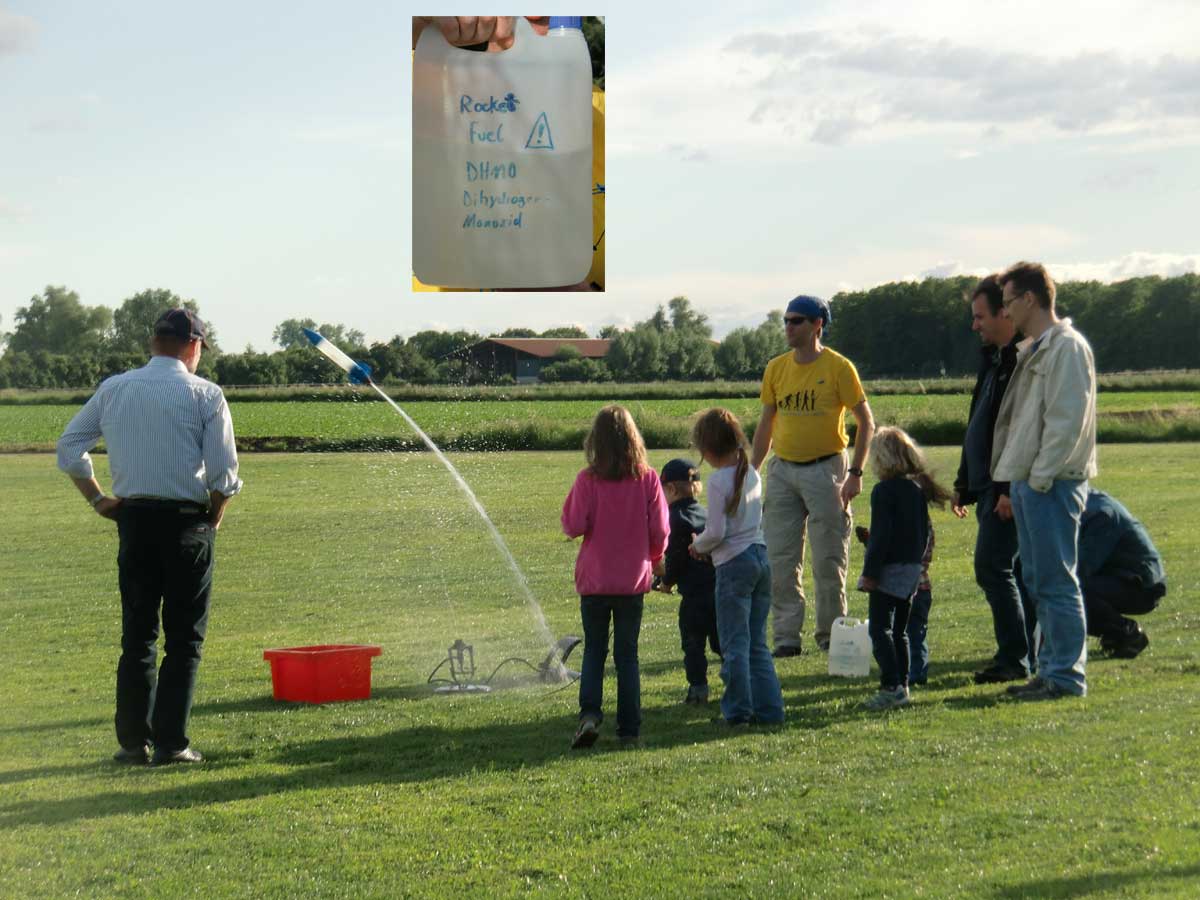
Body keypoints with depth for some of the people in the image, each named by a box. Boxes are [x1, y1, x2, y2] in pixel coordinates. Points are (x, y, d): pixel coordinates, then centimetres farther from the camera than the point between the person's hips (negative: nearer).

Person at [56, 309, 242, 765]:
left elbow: (69, 448, 9)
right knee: (183, 639, 3)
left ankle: (132, 741, 10)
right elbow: (224, 471, -9)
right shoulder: (205, 394, -5)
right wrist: (213, 518, 6)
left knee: (136, 634, 10)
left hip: (132, 519, 4)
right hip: (186, 521, -4)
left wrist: (97, 500, 14)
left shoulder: (113, 389, 7)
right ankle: (171, 742, 0)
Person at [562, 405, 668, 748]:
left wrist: (569, 506, 9)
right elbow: (660, 531, -4)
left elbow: (574, 526, -11)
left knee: (594, 650, 13)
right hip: (633, 579, 1)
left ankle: (589, 713, -7)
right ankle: (629, 729, 8)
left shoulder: (588, 480, -10)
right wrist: (654, 558, 16)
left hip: (594, 580, -1)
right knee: (627, 655, 10)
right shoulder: (648, 479, -6)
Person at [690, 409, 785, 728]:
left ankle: (739, 710, 3)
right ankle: (769, 708, 11)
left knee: (735, 642, 0)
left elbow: (716, 532, -17)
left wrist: (698, 546, 4)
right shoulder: (753, 475, 9)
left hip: (734, 562, -7)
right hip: (761, 555, 7)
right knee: (758, 641, 12)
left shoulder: (719, 480, -14)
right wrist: (707, 543, 18)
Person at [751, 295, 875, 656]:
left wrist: (855, 473, -12)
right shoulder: (776, 368, 8)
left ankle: (831, 633, 13)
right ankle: (787, 635, 6)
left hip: (825, 469, -4)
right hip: (782, 471, 4)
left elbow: (866, 422, -4)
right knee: (779, 560, 1)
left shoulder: (838, 367, -6)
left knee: (829, 559, 1)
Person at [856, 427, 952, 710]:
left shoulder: (884, 490, -14)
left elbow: (881, 535, -17)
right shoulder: (918, 489, 10)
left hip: (890, 569, -8)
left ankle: (892, 687, -16)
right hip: (912, 569, 8)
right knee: (899, 631, 16)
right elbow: (926, 532, 15)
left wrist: (870, 572, -14)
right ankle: (902, 685, 18)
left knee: (880, 629, -7)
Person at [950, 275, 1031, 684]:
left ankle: (1014, 659, -7)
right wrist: (963, 485, 23)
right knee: (998, 569, 11)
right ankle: (1019, 656, 17)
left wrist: (1011, 489, -25)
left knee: (992, 567, -11)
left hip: (1007, 489, -10)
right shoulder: (995, 359, 19)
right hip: (988, 486, 10)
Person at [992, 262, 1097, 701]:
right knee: (1037, 581, 13)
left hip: (1052, 484, -10)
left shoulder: (1067, 347, -11)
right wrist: (1016, 483, 16)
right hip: (1027, 481, 10)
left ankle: (1066, 676, -3)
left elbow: (1067, 420, -18)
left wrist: (1041, 476, -18)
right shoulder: (1031, 350, 18)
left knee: (1055, 582, -7)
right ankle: (1051, 668, 20)